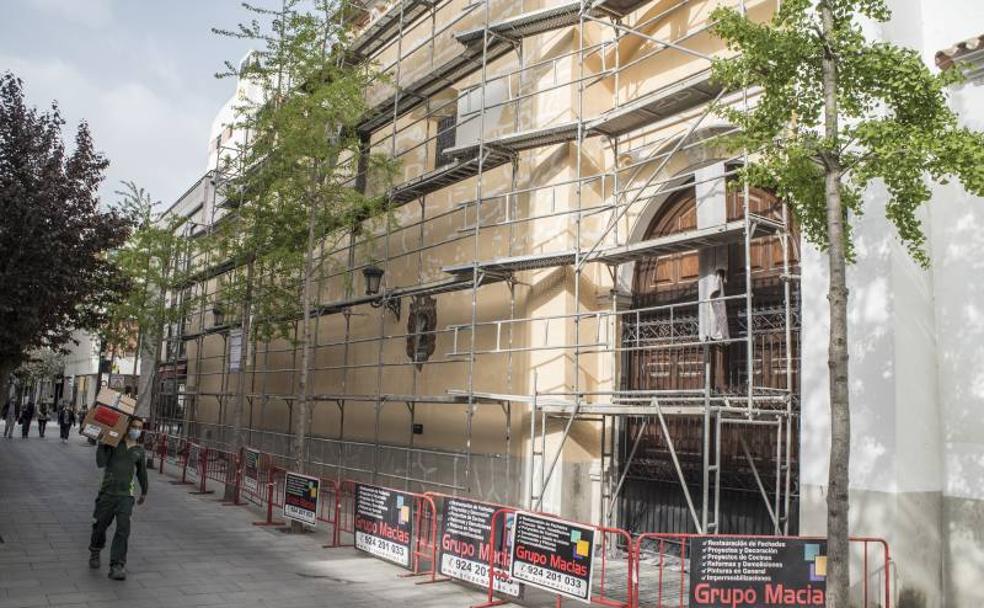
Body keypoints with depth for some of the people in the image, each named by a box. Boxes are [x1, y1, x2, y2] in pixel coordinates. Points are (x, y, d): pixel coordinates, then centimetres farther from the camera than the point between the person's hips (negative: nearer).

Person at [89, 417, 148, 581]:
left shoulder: (139, 450, 8)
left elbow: (142, 472, 22)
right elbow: (101, 463, -12)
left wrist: (144, 492, 32)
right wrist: (102, 443, -17)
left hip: (125, 495, 1)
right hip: (107, 492, -1)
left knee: (123, 530, -12)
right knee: (100, 526, 13)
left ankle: (117, 566, -12)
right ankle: (95, 552, 42)